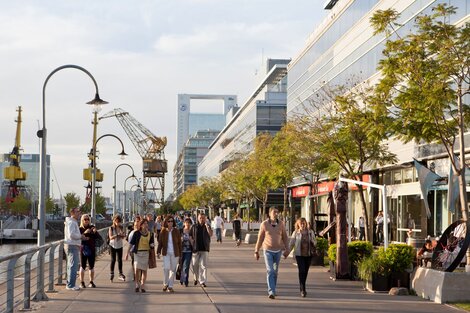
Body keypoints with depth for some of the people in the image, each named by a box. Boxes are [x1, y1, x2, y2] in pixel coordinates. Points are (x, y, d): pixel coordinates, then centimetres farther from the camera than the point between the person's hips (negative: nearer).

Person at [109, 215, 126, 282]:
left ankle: (121, 274, 12)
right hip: (113, 245, -3)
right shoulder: (111, 228, -6)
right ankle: (111, 274, 4)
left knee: (120, 260, 5)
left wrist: (122, 235, -19)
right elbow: (111, 237, -15)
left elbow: (123, 237, 4)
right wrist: (117, 235, -29)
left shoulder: (121, 228, 4)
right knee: (113, 260, -3)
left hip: (120, 245, 3)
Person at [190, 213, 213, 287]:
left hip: (204, 249, -1)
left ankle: (203, 281, -5)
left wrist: (206, 225, -19)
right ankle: (196, 278, 31)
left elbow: (211, 234, -13)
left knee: (203, 265, -6)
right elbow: (190, 236, 12)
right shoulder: (194, 226, 5)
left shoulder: (207, 226, 4)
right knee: (195, 265, 8)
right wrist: (192, 242, -2)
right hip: (195, 249, 1)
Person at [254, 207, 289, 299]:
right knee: (270, 271, -14)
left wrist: (286, 249, -1)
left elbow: (284, 237, 5)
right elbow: (260, 238, -3)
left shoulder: (281, 224, -3)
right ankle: (271, 292, -18)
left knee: (275, 271, 13)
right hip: (268, 251, -3)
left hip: (278, 251, 3)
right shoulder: (264, 224, -9)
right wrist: (256, 251, -1)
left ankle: (271, 290, 29)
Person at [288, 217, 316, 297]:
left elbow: (314, 242, 11)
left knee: (305, 271, 9)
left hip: (308, 254, 3)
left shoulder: (310, 232, 4)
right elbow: (291, 244, 2)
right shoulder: (296, 233, -1)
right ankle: (303, 289, -14)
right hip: (299, 254, -3)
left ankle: (302, 288, 27)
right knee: (301, 270, -14)